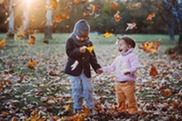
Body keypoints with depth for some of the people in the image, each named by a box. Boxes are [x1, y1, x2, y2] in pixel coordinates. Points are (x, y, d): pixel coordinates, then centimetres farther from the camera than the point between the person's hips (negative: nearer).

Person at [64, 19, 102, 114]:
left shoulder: (89, 43, 6)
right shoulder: (70, 41, -4)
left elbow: (92, 57, 6)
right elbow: (69, 53, -16)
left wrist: (97, 67, -6)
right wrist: (79, 50, -30)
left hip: (85, 70, 3)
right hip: (75, 69, -3)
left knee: (88, 88, 3)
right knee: (77, 89, 1)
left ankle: (91, 107, 13)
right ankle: (77, 107, 13)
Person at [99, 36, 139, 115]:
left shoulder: (132, 56, -9)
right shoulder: (118, 58, 15)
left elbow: (135, 67, -22)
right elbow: (112, 67, 21)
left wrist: (129, 71, -40)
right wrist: (103, 69, 14)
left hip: (128, 82, -7)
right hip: (119, 82, 7)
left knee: (130, 98, -1)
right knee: (120, 99, 14)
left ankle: (133, 111, 10)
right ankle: (122, 111, 27)